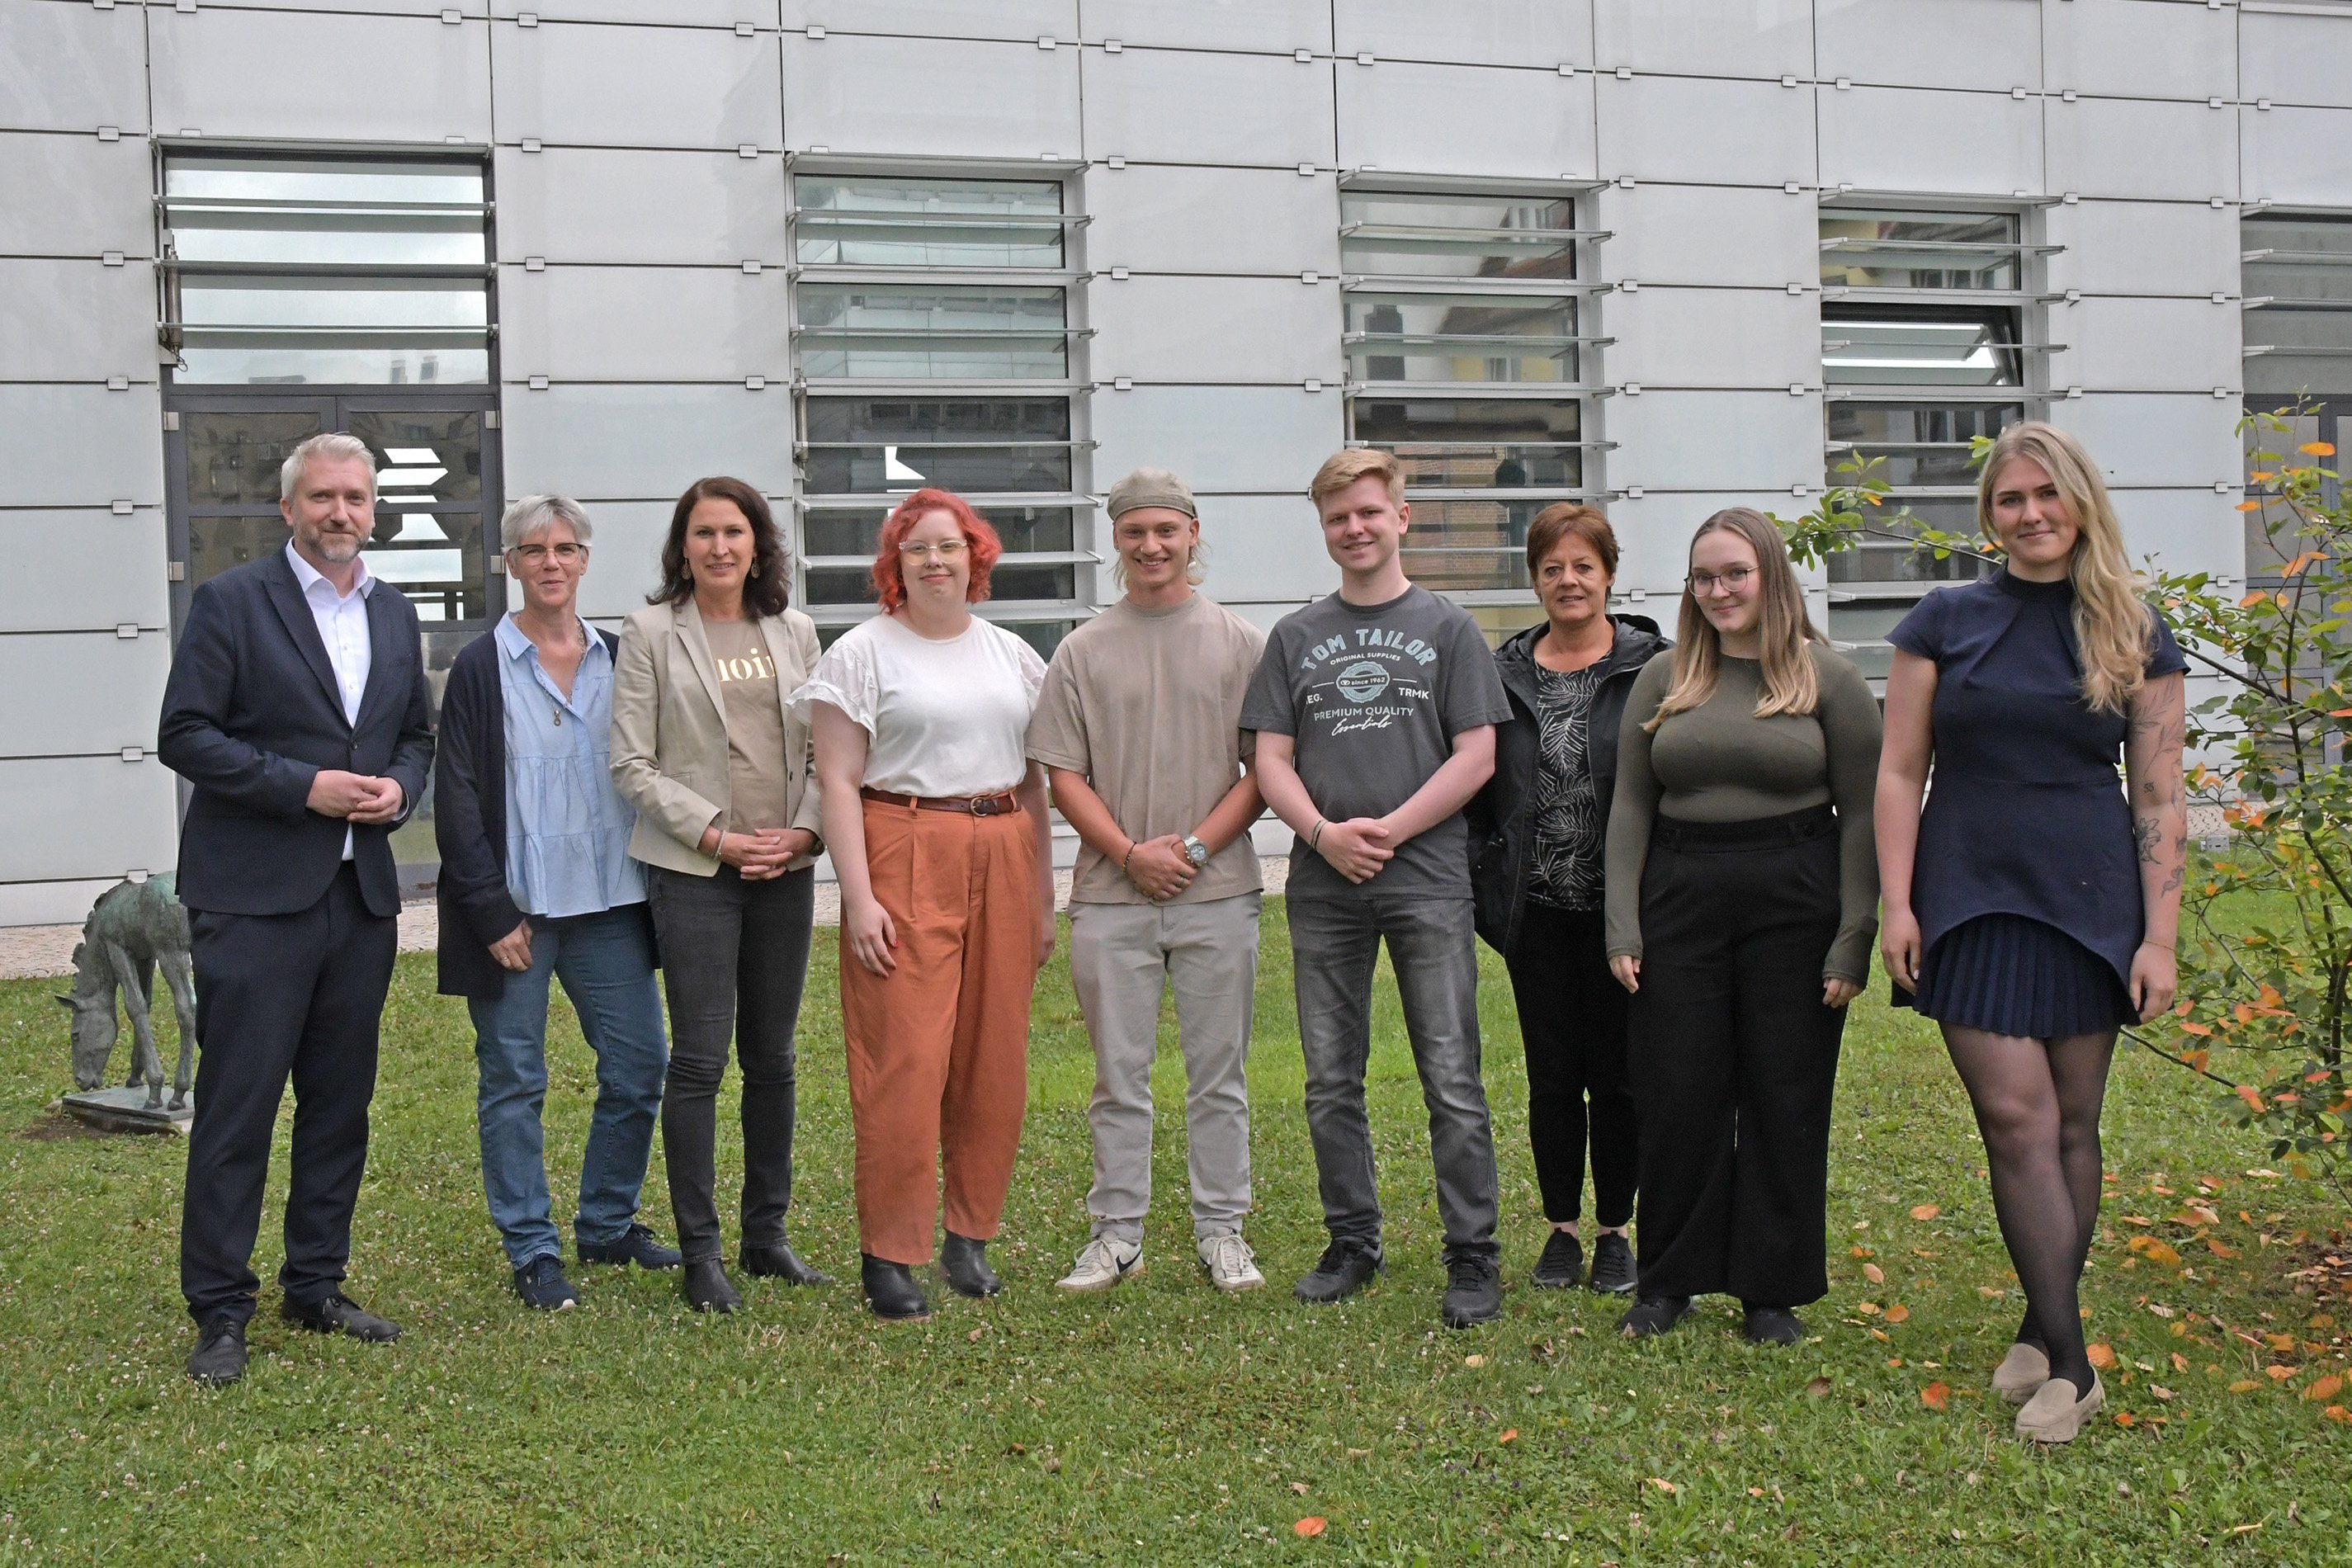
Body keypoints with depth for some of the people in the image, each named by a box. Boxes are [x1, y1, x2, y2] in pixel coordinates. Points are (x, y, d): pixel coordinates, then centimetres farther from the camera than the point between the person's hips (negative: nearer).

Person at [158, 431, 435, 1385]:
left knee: (341, 1103, 11)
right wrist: (303, 786, -16)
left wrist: (400, 788, -2)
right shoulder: (231, 603, -4)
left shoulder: (395, 616, 13)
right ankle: (220, 1314, 5)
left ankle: (316, 1287, 24)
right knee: (236, 1107, -3)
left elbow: (418, 734, 20)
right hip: (255, 898, -6)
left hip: (361, 894, 6)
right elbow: (184, 736, -9)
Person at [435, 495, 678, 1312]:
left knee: (639, 1068, 5)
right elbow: (457, 801, -5)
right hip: (514, 907, -4)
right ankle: (532, 1251, 14)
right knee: (513, 1082, 3)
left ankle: (608, 1225, 23)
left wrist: (653, 886, 5)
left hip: (609, 906, 4)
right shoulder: (481, 668, -2)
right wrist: (492, 914, -10)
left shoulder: (618, 659, 9)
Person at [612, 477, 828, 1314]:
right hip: (693, 870, -4)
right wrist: (714, 836, -11)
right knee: (700, 1059, -5)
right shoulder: (652, 632, 0)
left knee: (773, 1057, 9)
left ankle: (768, 1231, 20)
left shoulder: (794, 632, 11)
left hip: (786, 869, 4)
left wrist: (806, 829, -4)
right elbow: (632, 764, -4)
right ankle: (700, 1251, 5)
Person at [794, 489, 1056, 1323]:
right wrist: (859, 896, -12)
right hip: (904, 856, -4)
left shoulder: (1014, 656, 16)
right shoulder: (863, 652, 2)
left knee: (996, 1061, 5)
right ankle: (889, 1255, 1)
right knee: (903, 1062, -8)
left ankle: (969, 1238, 18)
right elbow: (838, 783, -3)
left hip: (1003, 858, 5)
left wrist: (1043, 896, 13)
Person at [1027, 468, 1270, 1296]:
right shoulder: (1081, 651, 8)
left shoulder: (1242, 643, 6)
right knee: (1119, 1074, 6)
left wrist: (1195, 846, -9)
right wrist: (1132, 853, -8)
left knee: (1219, 1073, 5)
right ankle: (1116, 1232, 15)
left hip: (1217, 892, 0)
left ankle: (1221, 1231, 16)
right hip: (1111, 894, 1)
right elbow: (1064, 775, 5)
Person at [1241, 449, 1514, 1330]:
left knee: (1451, 1081, -5)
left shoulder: (1447, 629, 5)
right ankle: (1353, 1244, 21)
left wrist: (1387, 831, -11)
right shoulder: (1297, 637, 13)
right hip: (1323, 887, 3)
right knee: (1332, 1083, 9)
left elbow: (1476, 756, -2)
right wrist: (1326, 834, -10)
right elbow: (1272, 760, 8)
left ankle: (1472, 1260, 2)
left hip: (1427, 878, -3)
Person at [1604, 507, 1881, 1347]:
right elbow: (1631, 805, 8)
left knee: (1786, 1103, 5)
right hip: (1680, 898, 2)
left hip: (1794, 900, -2)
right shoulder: (1663, 678, 8)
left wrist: (1855, 939, -8)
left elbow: (1862, 814, -2)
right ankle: (1670, 1279, 20)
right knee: (1675, 1098, 5)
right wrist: (1622, 924, -1)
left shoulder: (1829, 677, 0)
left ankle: (1772, 1289, 18)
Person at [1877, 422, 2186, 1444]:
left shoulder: (2135, 638, 5)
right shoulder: (1947, 623, 4)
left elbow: (2160, 798, 4)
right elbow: (1900, 774, 4)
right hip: (1973, 901, -1)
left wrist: (2159, 936, -2)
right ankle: (2069, 1362, -2)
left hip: (2090, 902, 1)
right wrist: (1896, 903, -4)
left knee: (2072, 1125, 6)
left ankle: (2041, 1331, 20)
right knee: (2017, 1120, -8)